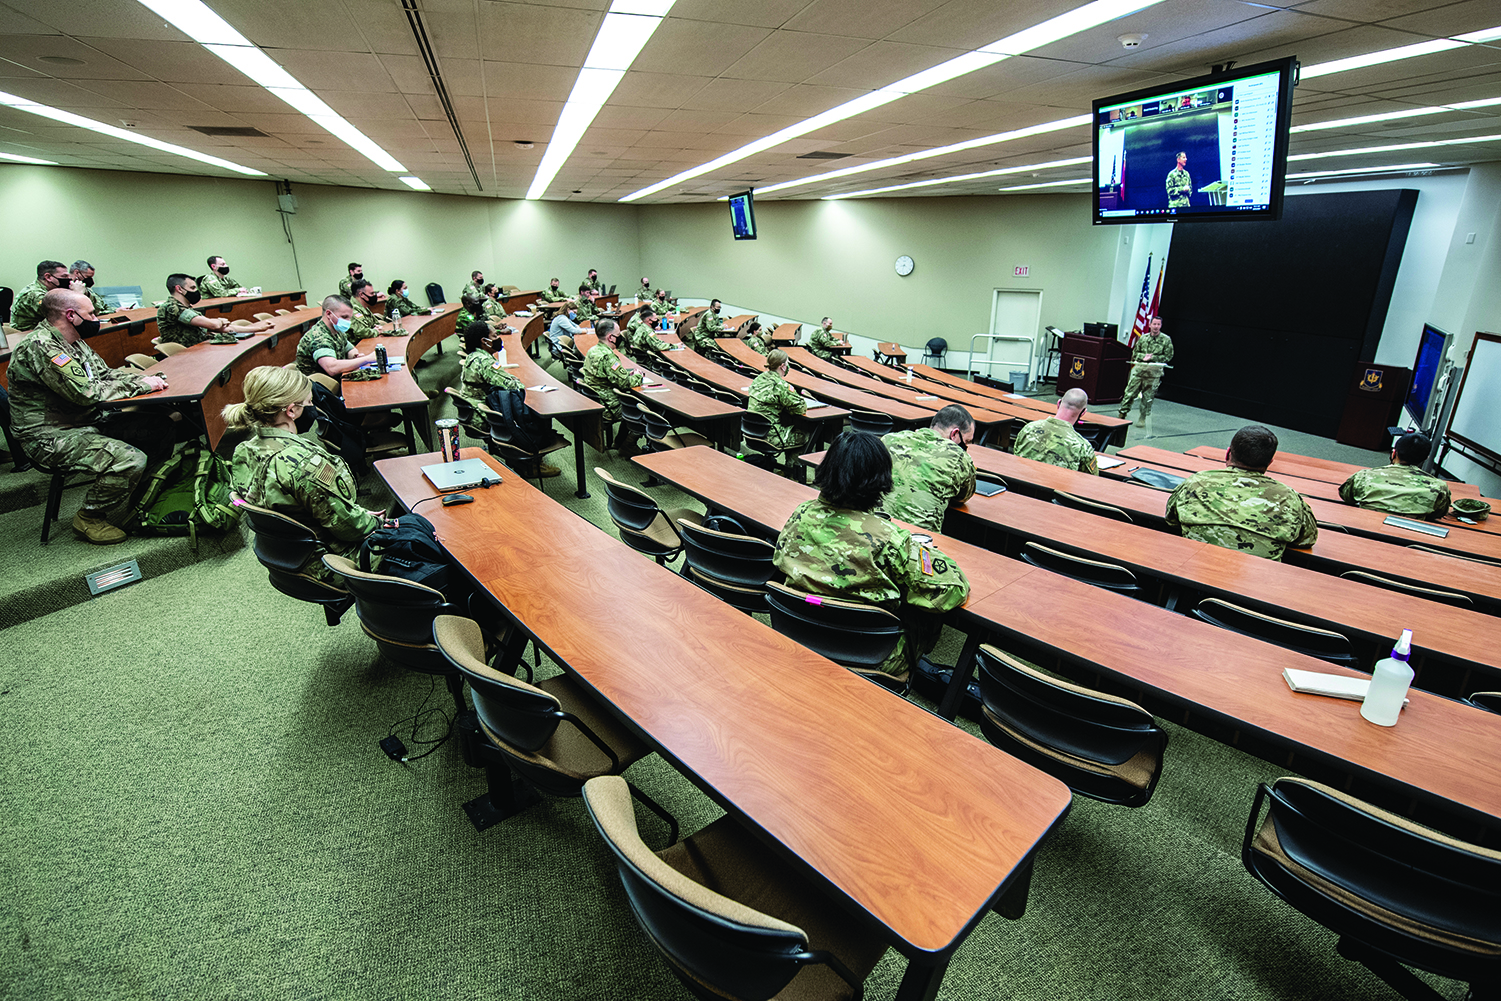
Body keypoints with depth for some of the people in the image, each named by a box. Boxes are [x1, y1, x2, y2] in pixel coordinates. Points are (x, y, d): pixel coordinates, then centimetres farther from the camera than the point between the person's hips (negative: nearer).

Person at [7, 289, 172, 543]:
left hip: (86, 421, 10)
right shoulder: (40, 346, -22)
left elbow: (105, 373, 14)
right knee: (131, 460, -28)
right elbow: (86, 393, -27)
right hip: (51, 437, -10)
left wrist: (147, 379, -5)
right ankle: (89, 518, -5)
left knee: (159, 426, 2)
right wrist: (141, 385, -19)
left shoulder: (72, 340, 9)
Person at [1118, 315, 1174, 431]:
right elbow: (1134, 353, 12)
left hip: (1154, 374, -2)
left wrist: (1152, 358, -11)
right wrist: (1143, 356, -7)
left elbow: (1168, 356, -1)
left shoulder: (1166, 340, 1)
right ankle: (1122, 415, 7)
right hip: (1138, 370, 2)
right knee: (1129, 393, -1)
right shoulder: (1143, 337, 9)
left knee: (1148, 398, 3)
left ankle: (1143, 420, 13)